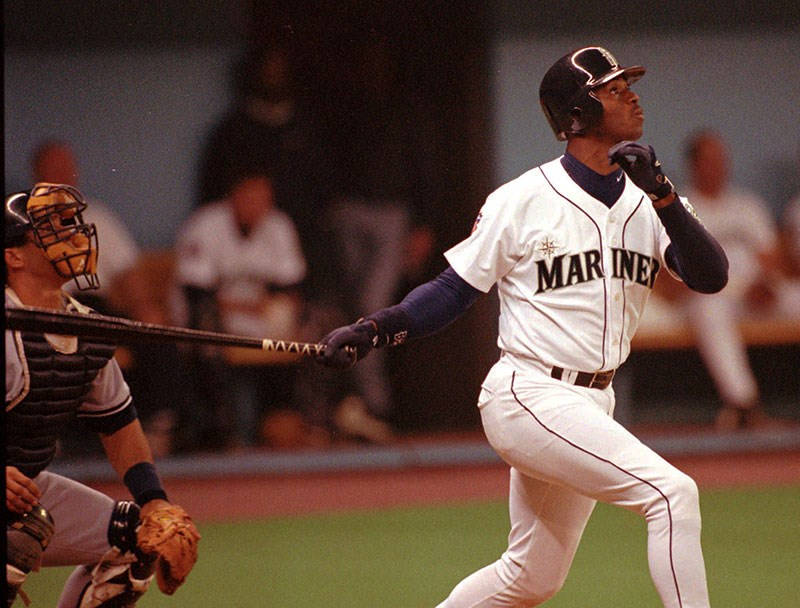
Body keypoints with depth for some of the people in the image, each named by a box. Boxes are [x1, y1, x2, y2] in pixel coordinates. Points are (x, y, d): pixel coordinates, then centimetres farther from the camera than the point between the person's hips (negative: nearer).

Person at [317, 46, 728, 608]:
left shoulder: (647, 203, 6)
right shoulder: (522, 201, -7)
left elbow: (711, 277, -7)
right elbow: (456, 288, 0)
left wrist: (661, 196, -20)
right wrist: (374, 329, -15)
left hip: (592, 406, 7)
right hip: (529, 394, -7)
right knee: (673, 492, -22)